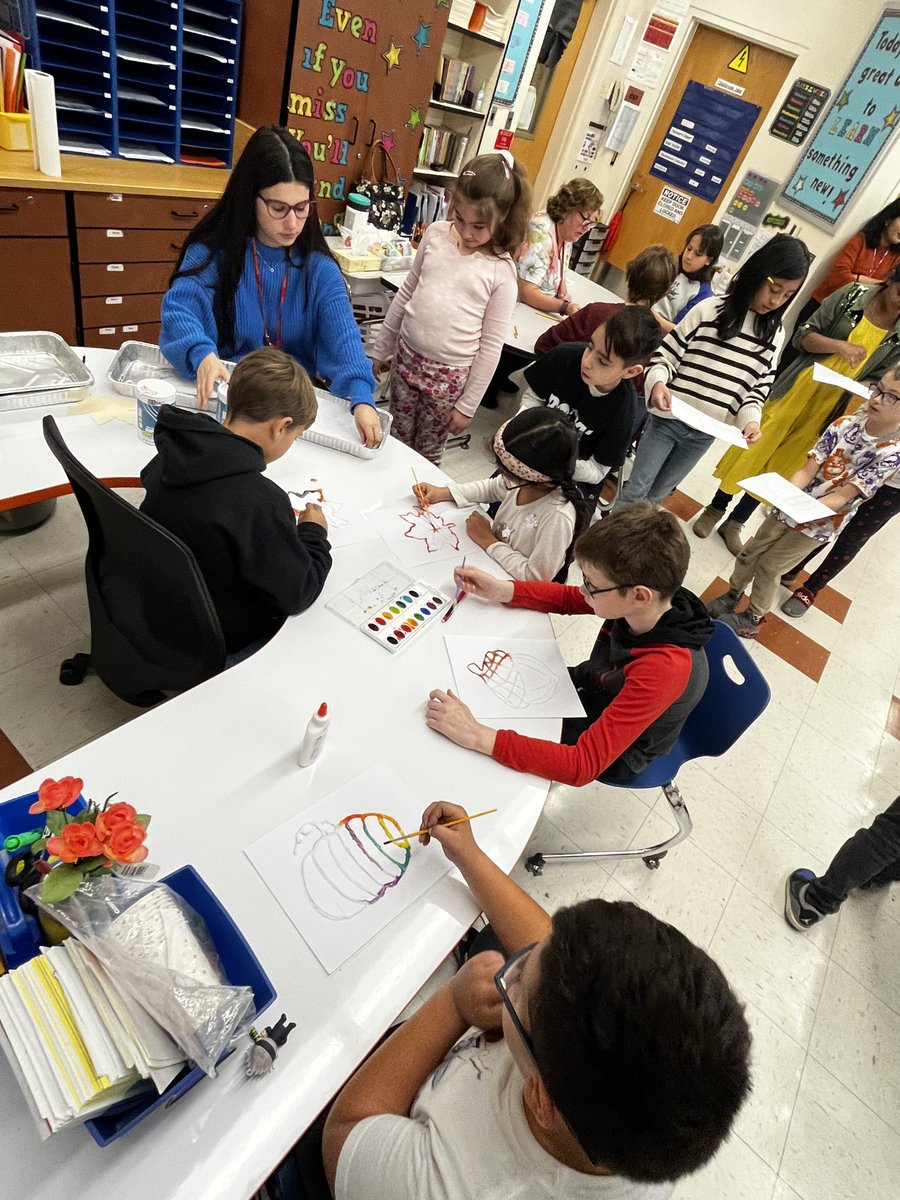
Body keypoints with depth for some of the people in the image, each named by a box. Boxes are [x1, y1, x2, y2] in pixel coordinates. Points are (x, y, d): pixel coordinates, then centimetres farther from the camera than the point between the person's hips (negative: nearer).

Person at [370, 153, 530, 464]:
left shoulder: (501, 271, -12)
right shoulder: (436, 234, -1)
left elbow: (491, 346, -9)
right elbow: (407, 292, 10)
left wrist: (468, 405, -8)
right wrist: (381, 347, 14)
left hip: (450, 375, -4)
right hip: (407, 355, 4)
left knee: (428, 451, 9)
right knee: (398, 439, 15)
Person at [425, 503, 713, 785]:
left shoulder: (664, 668, -43)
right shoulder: (653, 597, -24)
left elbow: (583, 766, -42)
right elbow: (568, 599, -5)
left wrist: (478, 736, -47)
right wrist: (501, 590, -20)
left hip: (613, 751, -5)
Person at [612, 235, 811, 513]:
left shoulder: (773, 334, 4)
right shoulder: (709, 310, -8)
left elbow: (760, 385, 7)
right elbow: (667, 352, -6)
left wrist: (751, 418, -12)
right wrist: (658, 381, -26)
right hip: (668, 418, -3)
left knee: (658, 493, 17)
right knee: (637, 489, 5)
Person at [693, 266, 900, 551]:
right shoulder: (852, 294, -7)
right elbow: (803, 335, -6)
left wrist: (849, 418, -15)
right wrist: (840, 346, -21)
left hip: (829, 409, 2)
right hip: (796, 389, -2)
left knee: (779, 467, 8)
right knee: (753, 452, 5)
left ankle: (735, 523, 22)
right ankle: (715, 510, 23)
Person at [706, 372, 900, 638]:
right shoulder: (844, 425, -11)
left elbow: (843, 496, -22)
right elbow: (807, 470, -12)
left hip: (820, 521, -3)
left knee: (768, 566, 4)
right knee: (751, 552, 11)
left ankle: (752, 619, 26)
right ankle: (732, 596, 35)